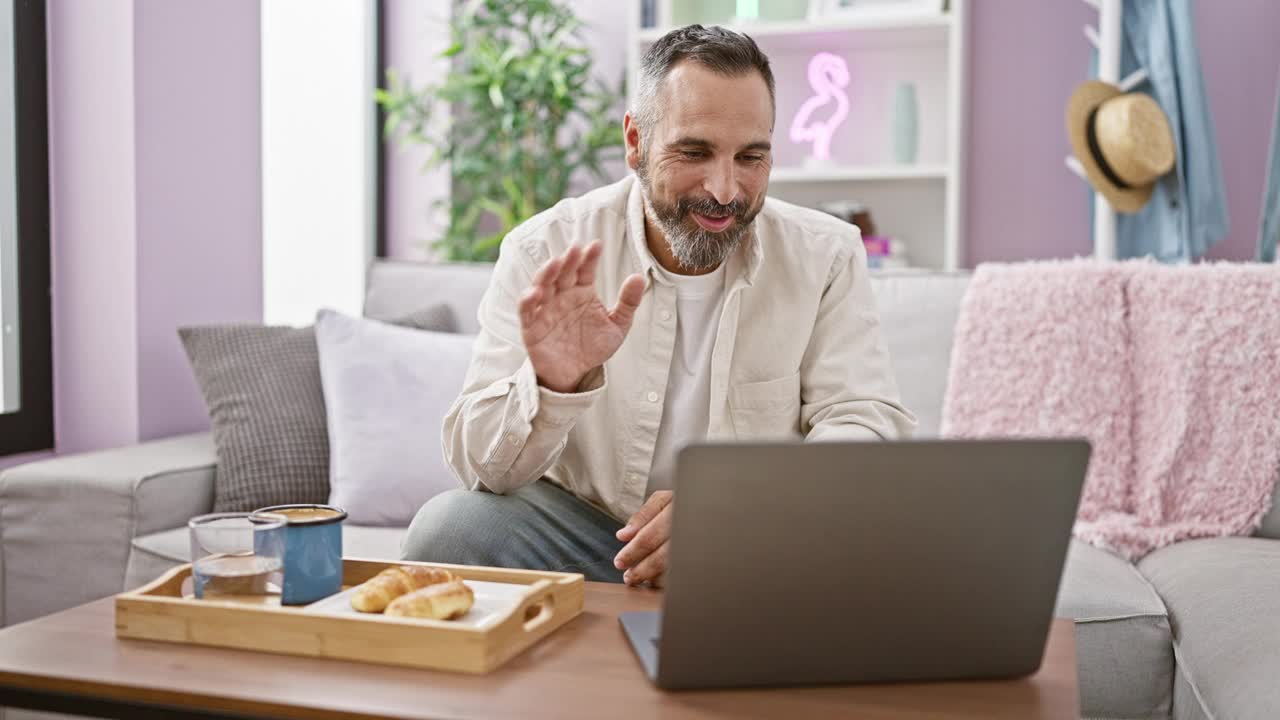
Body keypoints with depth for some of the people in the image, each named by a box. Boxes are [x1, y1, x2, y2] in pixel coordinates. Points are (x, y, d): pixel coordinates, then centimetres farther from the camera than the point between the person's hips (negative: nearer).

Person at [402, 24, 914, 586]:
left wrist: (737, 504, -32)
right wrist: (551, 386, -36)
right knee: (446, 529, -27)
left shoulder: (825, 255, -6)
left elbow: (868, 426, -12)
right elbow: (480, 467, -12)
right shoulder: (544, 253, -9)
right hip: (585, 528, 0)